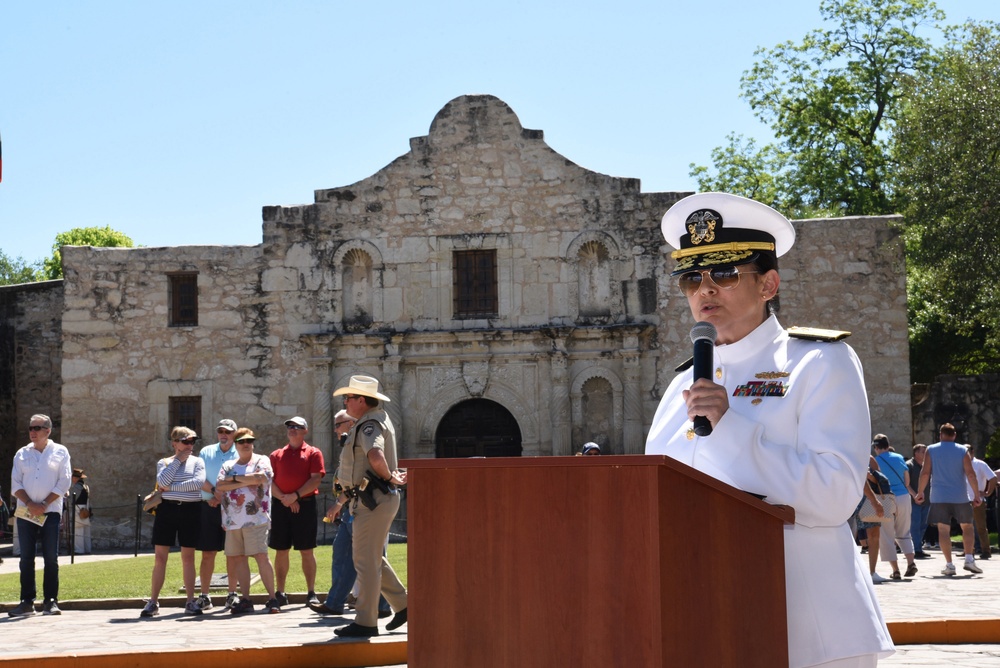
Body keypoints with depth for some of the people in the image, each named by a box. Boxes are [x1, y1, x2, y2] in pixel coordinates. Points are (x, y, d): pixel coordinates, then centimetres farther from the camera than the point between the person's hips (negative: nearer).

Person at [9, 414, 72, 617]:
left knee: (51, 558, -2)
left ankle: (51, 601, 3)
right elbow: (15, 484, 5)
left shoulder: (60, 452, 4)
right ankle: (27, 602, 4)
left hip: (51, 512, -2)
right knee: (26, 558, 1)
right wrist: (30, 504, -10)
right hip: (25, 512, 2)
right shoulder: (22, 454, 11)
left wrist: (44, 504, -11)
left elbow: (64, 483, -2)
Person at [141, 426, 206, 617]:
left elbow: (198, 482, -12)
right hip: (167, 509, 0)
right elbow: (162, 482, -12)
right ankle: (153, 602, 5)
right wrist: (177, 460, -7)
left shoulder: (197, 462, 6)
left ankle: (190, 602, 10)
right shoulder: (164, 462, 8)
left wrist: (172, 487, -12)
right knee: (160, 557, -1)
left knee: (188, 557, 5)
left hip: (190, 510, 0)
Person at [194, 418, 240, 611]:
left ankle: (232, 594, 8)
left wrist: (222, 497, -13)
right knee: (207, 552, 1)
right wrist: (214, 492, -14)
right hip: (209, 507, 1)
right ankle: (205, 596, 6)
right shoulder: (206, 452, 11)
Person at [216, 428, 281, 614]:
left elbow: (260, 477, -14)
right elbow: (219, 485, 2)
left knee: (261, 556, -10)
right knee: (239, 558, 4)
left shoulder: (261, 461, 6)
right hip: (233, 520, 5)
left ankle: (272, 599, -8)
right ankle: (245, 600, 8)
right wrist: (245, 482, -7)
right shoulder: (228, 465, 18)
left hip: (255, 517, -5)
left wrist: (235, 478, -4)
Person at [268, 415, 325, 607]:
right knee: (281, 550, 5)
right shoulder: (276, 455, 14)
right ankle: (280, 593, 10)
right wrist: (284, 498, -11)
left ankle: (312, 593, 4)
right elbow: (270, 481, 5)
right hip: (280, 505, 3)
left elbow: (316, 479, -6)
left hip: (305, 505, -3)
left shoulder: (313, 453, 5)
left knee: (307, 551, -1)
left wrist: (296, 495, -14)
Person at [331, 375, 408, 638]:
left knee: (366, 561, -6)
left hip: (374, 500, -11)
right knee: (373, 558, 19)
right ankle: (402, 604, 24)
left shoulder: (370, 424, -17)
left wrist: (389, 477, -19)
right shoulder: (377, 416, 15)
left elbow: (375, 456, -36)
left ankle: (365, 622, -1)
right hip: (372, 499, 11)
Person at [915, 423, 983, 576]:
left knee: (943, 530, 1)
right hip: (960, 497, 0)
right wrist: (977, 495, 0)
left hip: (939, 498, 0)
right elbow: (970, 474, -5)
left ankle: (949, 565, -2)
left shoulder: (931, 450, 1)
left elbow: (925, 473, -3)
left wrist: (920, 492, 7)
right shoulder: (963, 450, 1)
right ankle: (969, 559, 5)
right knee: (967, 526, 15)